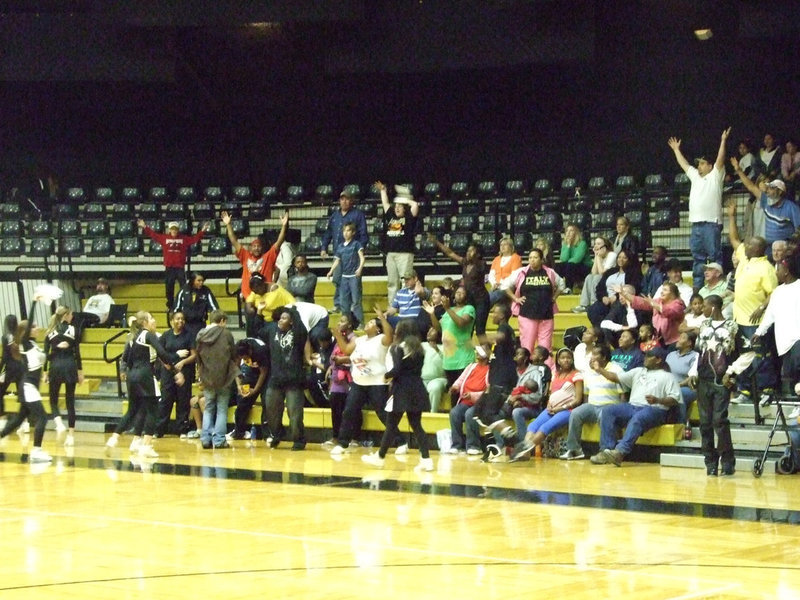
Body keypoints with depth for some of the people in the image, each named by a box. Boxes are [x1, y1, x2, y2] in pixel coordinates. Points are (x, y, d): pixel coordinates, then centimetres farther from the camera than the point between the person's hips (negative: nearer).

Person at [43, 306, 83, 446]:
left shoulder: (50, 332, 4)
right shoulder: (73, 330, -1)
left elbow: (46, 353, 3)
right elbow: (77, 353, -3)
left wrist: (45, 372, 9)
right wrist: (80, 371, 3)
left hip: (55, 366, 1)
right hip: (70, 366, -1)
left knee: (53, 400, 14)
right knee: (70, 402, 5)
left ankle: (59, 423, -14)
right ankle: (71, 435, 3)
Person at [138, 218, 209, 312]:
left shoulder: (184, 238, 3)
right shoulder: (164, 238, 4)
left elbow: (195, 239, 3)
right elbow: (153, 234, 7)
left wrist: (202, 231, -5)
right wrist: (144, 227, 3)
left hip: (180, 267, -1)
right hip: (169, 267, 1)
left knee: (183, 287, -3)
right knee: (169, 288, 8)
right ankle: (170, 306, 20)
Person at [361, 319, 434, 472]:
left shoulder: (398, 348, -8)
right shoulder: (419, 348, 11)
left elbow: (397, 370, -18)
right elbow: (417, 370, 11)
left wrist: (386, 375, 1)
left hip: (402, 390, -6)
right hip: (417, 389, 6)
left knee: (391, 425, 4)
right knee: (416, 425, 7)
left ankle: (379, 457, 15)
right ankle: (426, 459, -3)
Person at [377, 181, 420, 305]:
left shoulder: (409, 218, 1)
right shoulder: (390, 216, 16)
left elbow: (415, 205, -14)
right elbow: (385, 203, 28)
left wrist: (406, 201, 3)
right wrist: (383, 190, 30)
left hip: (405, 253, -6)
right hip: (390, 253, 6)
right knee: (391, 282, 7)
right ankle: (392, 307, 11)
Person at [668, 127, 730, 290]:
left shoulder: (715, 176, 4)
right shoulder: (695, 176, 23)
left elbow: (720, 159, -8)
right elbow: (683, 163, 32)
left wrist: (723, 141, -13)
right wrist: (676, 149, 37)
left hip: (712, 223, -8)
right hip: (696, 223, 8)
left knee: (715, 256, -7)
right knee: (698, 258, 10)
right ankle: (697, 286, 14)